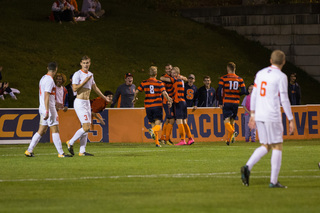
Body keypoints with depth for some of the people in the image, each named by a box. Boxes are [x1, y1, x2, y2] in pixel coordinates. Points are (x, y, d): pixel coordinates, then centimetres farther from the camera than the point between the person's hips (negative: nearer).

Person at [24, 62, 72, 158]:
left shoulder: (43, 78, 15)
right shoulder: (49, 80, -15)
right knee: (55, 130, -4)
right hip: (49, 108, -9)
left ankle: (29, 151, 9)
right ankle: (61, 153, -2)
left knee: (41, 131, 11)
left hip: (43, 108, 9)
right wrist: (47, 111, -25)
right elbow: (46, 96, -22)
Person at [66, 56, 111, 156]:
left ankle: (82, 151, 6)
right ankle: (70, 143, 1)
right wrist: (85, 81, -19)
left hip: (87, 103, 8)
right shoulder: (77, 74, -10)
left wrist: (104, 98, 35)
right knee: (86, 127, -14)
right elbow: (74, 88, -18)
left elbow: (94, 87, 28)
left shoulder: (90, 74, 15)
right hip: (79, 103, -8)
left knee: (86, 127, 5)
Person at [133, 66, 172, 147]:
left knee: (153, 124, 12)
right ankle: (153, 130, -36)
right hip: (157, 106, -3)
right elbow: (164, 93, -12)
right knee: (158, 124, -2)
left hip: (148, 106, 3)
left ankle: (157, 142, 7)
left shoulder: (144, 83, 4)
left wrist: (134, 99, 22)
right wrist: (169, 100, 2)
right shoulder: (159, 83, -3)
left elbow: (136, 91, 4)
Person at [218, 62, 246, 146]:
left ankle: (232, 132, -34)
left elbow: (219, 91, -8)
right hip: (236, 103, 3)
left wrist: (220, 103, -2)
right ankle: (229, 139, 12)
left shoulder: (223, 78, -1)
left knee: (227, 120, -5)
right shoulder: (240, 79, 6)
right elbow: (243, 91, 0)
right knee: (232, 121, 12)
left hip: (226, 102, -3)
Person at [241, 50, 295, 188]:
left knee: (265, 146, 14)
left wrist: (253, 114, 22)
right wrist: (291, 120, -4)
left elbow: (254, 95, 14)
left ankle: (248, 167, -9)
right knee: (277, 147, 3)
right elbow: (284, 100, -9)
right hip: (273, 117, -6)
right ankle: (273, 181, -1)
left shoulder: (260, 73, 12)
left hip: (259, 115, 6)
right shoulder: (281, 77, -7)